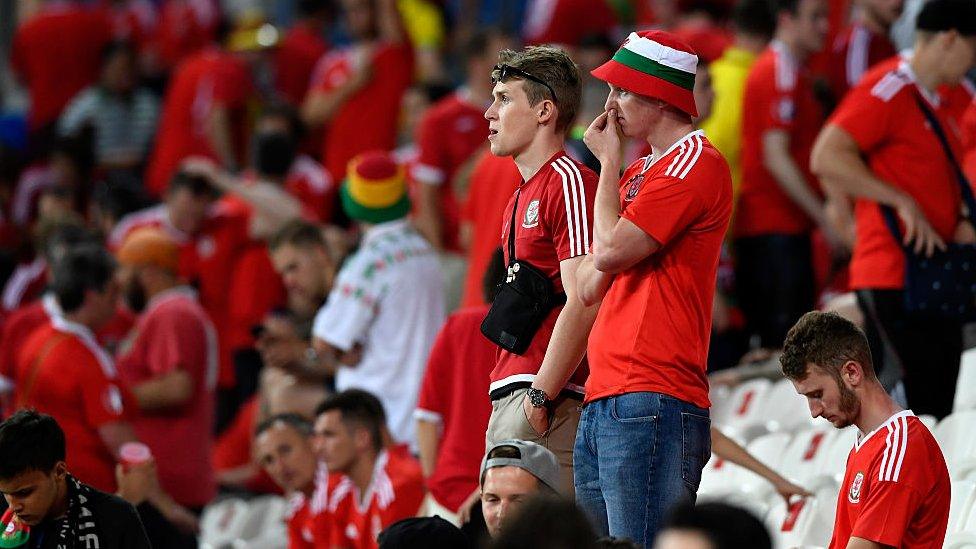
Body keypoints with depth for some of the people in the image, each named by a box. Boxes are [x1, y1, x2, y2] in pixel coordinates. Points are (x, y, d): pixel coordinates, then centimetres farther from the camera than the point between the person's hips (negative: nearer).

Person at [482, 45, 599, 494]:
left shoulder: (569, 183, -9)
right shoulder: (522, 196, 22)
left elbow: (582, 305, -17)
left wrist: (541, 397, -19)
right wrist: (503, 401, 17)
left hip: (551, 401, -10)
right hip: (509, 396, 10)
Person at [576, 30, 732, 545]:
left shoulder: (695, 161, -6)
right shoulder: (639, 171, 24)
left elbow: (611, 251, -14)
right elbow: (590, 288, 20)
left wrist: (609, 163, 0)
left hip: (651, 400, -10)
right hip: (603, 402, 10)